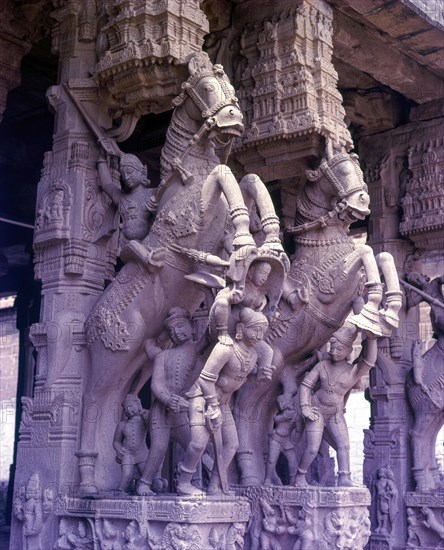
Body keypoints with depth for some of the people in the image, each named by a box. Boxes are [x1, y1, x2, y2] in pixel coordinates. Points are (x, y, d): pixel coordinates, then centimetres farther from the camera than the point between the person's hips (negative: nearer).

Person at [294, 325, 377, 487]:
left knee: (344, 445, -10)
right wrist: (305, 407, -9)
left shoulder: (353, 371, -7)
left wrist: (371, 340, -37)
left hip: (336, 414, 2)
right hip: (317, 411, -2)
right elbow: (306, 384, 1)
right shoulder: (322, 365, -4)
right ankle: (300, 476, 9)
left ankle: (344, 478, -7)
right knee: (312, 449, -7)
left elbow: (369, 361, -26)